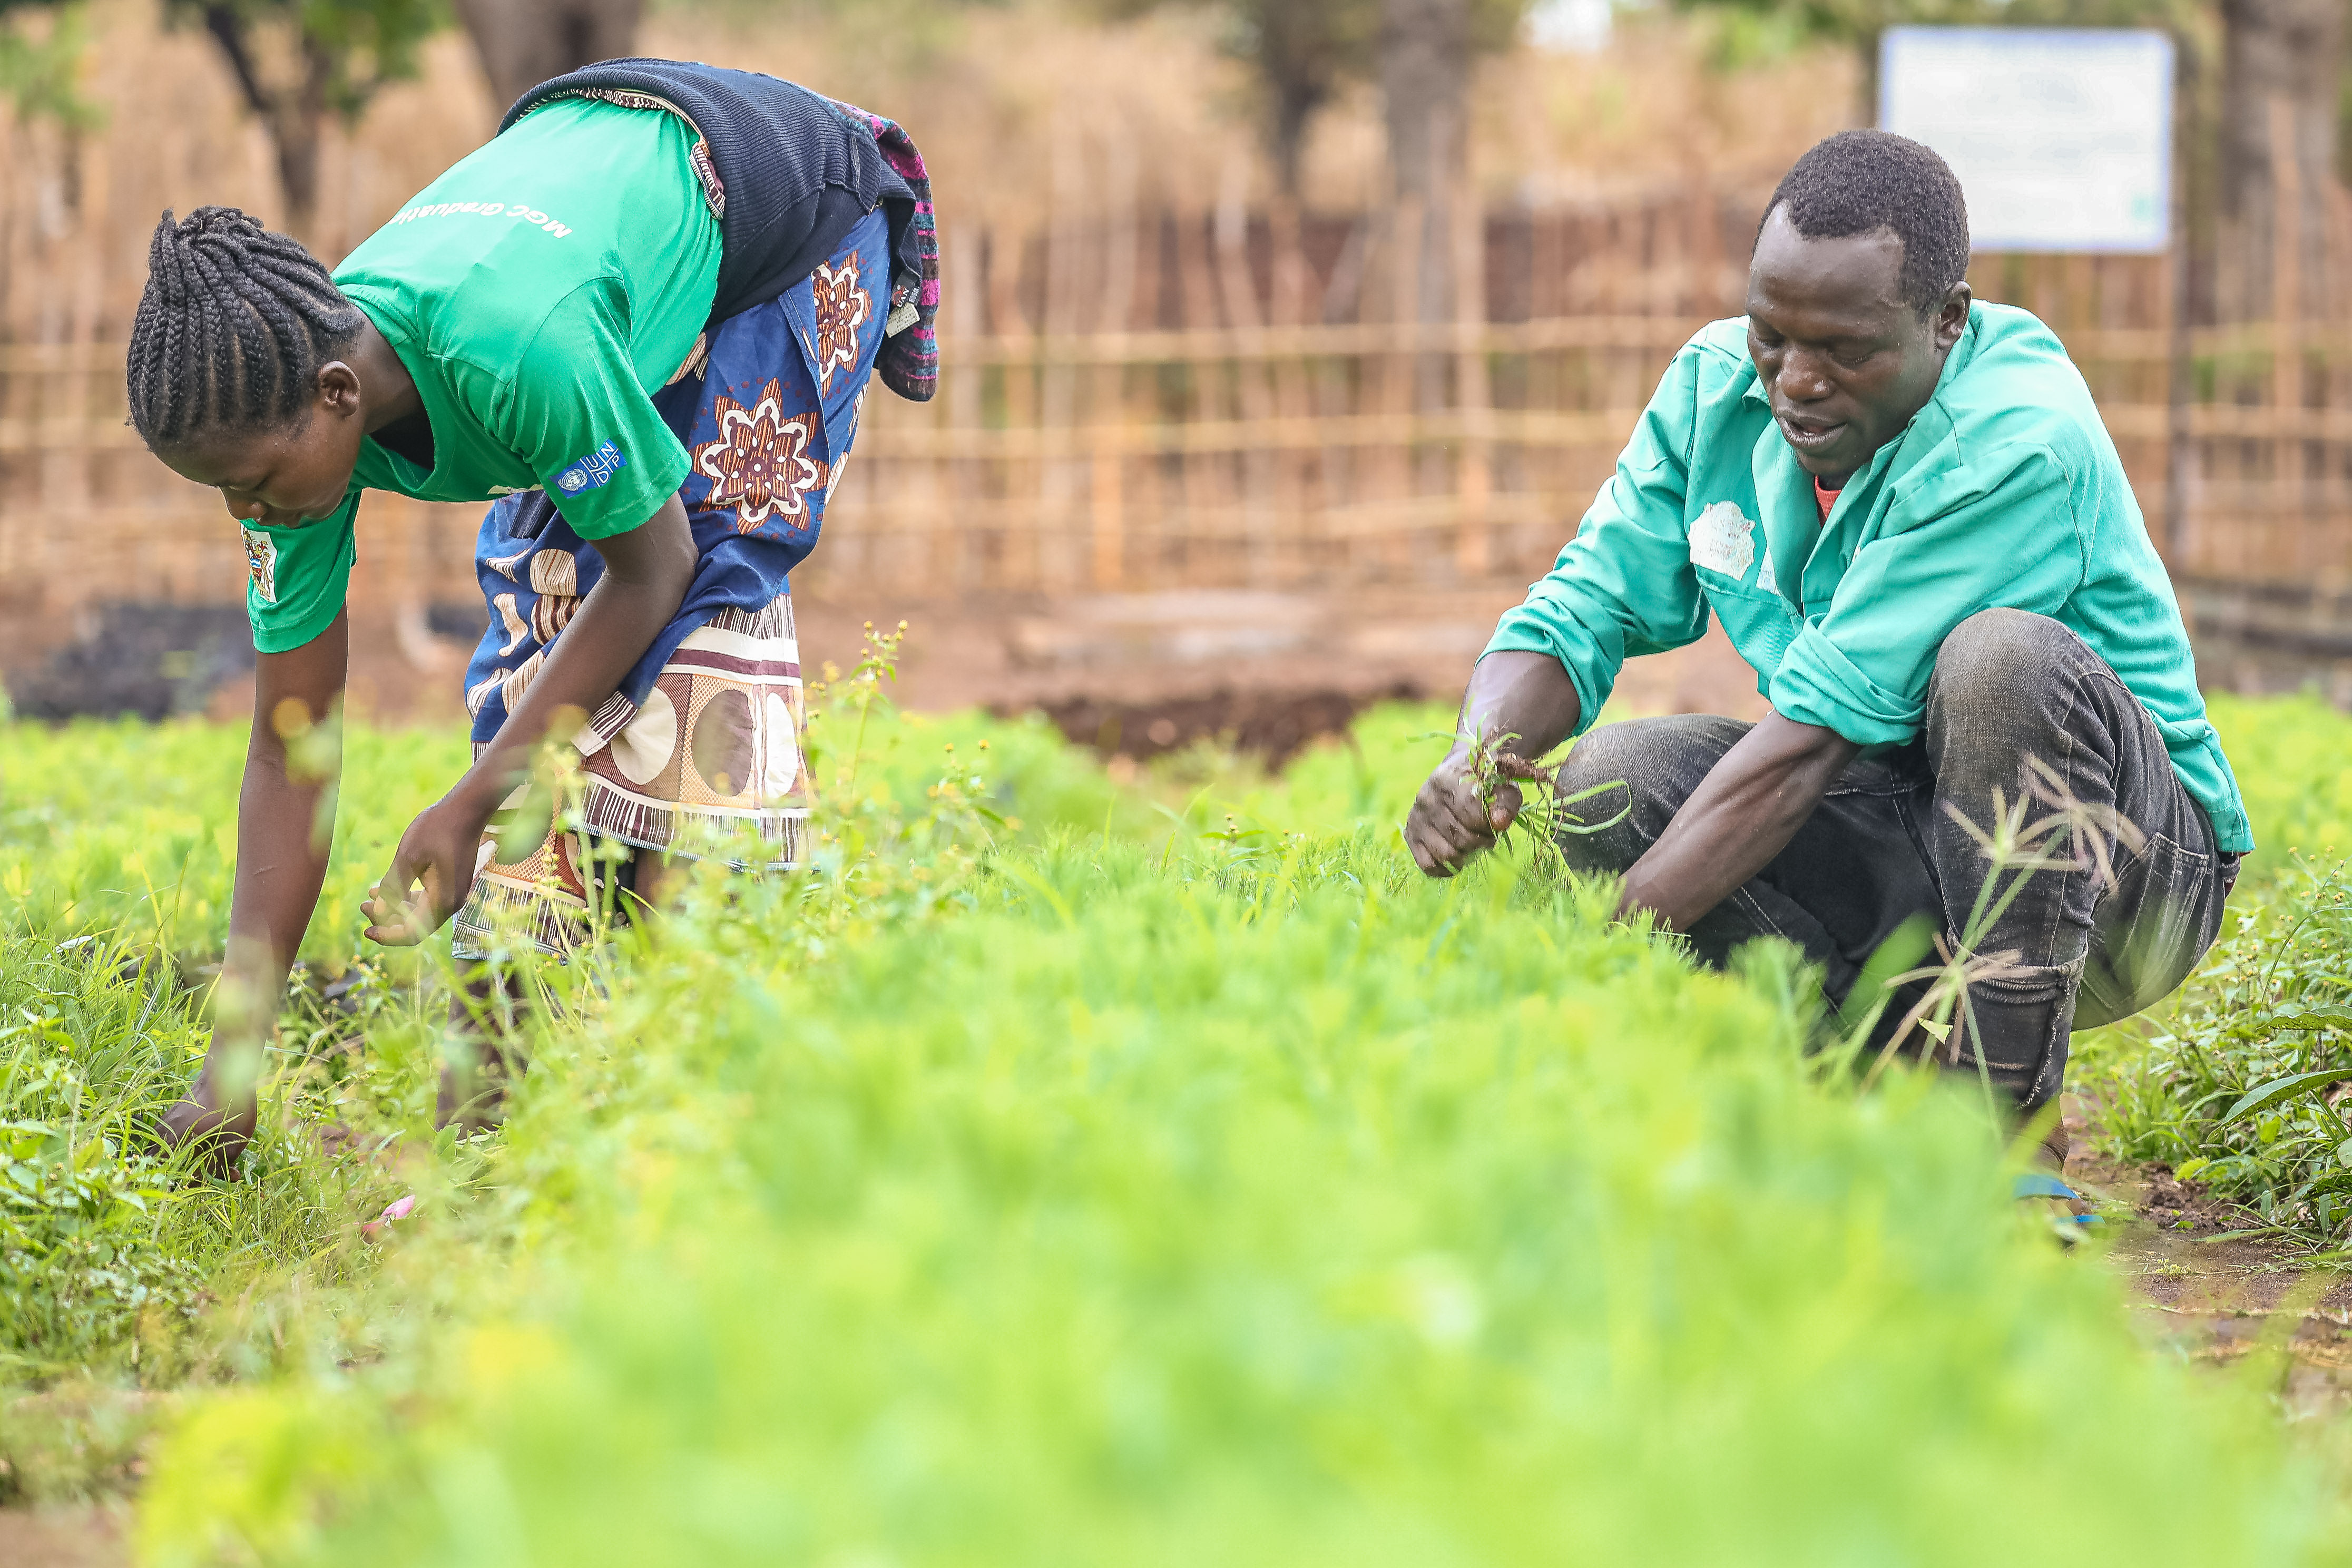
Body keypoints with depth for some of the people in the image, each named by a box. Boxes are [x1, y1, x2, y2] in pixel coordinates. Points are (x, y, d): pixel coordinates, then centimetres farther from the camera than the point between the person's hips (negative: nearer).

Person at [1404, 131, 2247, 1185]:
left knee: (2007, 657, -35)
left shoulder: (2018, 448, -26)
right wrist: (1481, 758, -29)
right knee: (1614, 778, -18)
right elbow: (1582, 611, -4)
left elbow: (1815, 734, -32)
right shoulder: (1721, 387, -4)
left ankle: (2009, 1119, -27)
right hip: (1895, 846, 6)